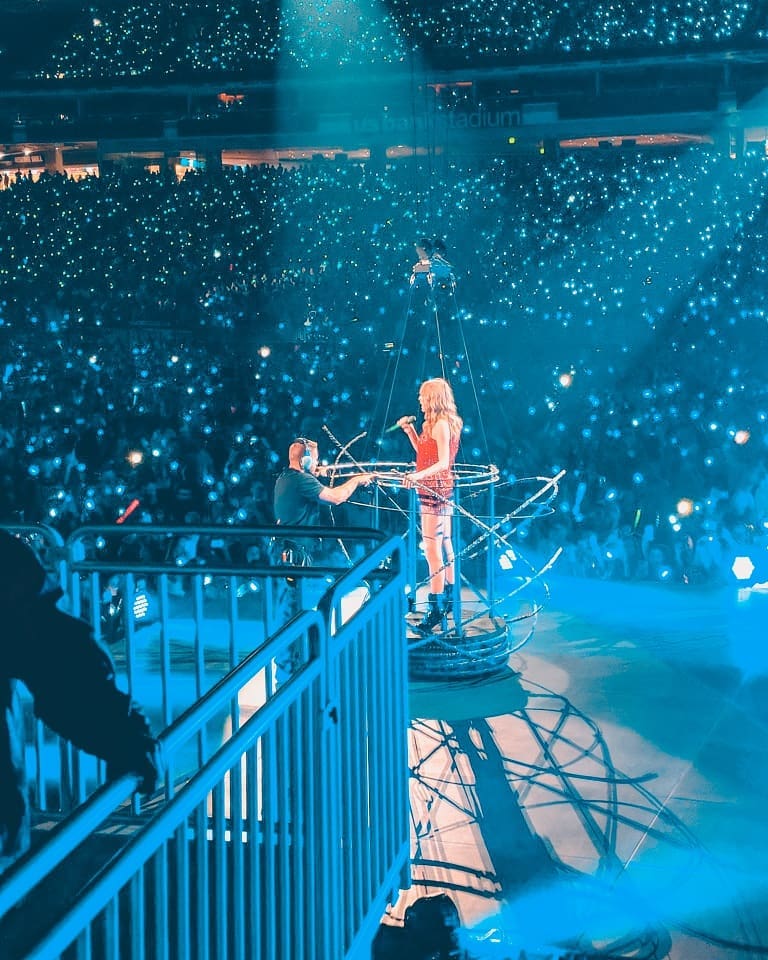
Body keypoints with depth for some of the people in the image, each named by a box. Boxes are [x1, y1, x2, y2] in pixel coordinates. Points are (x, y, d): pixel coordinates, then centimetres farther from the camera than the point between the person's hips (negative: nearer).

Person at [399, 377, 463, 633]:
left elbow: (443, 462, -23)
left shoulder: (441, 424, -15)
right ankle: (449, 598, 32)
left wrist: (418, 475, -35)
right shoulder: (437, 423, 15)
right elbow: (423, 451, 20)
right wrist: (409, 431, 13)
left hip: (435, 489, -11)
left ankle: (436, 609, -13)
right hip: (441, 489, 11)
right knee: (444, 545, 20)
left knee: (433, 549, -12)